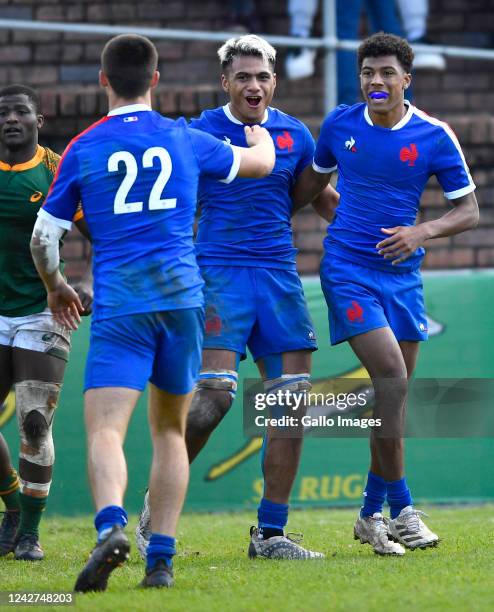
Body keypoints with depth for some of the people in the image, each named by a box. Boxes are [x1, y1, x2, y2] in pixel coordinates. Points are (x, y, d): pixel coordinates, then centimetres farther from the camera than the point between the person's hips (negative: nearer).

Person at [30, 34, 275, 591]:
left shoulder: (83, 149, 5)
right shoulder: (185, 140, 10)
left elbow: (42, 238, 8)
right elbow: (261, 163, 27)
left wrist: (55, 288, 28)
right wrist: (258, 130, 51)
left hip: (118, 306, -2)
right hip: (181, 295, 3)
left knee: (104, 430, -12)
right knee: (169, 430, 15)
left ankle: (111, 526, -39)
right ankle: (161, 559, 10)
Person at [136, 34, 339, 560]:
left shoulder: (294, 135, 11)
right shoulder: (200, 133, 0)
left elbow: (322, 197, 25)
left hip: (279, 275, 5)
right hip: (219, 274, -5)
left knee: (291, 398, -2)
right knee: (215, 390, -19)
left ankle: (270, 533, 6)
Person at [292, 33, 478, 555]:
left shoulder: (434, 138, -3)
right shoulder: (339, 125, 0)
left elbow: (468, 210, 0)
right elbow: (311, 183, 19)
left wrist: (422, 231, -16)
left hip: (401, 272, 2)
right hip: (347, 269, -2)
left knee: (395, 391, 5)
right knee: (391, 376, -17)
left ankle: (372, 514, 19)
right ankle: (401, 508, -11)